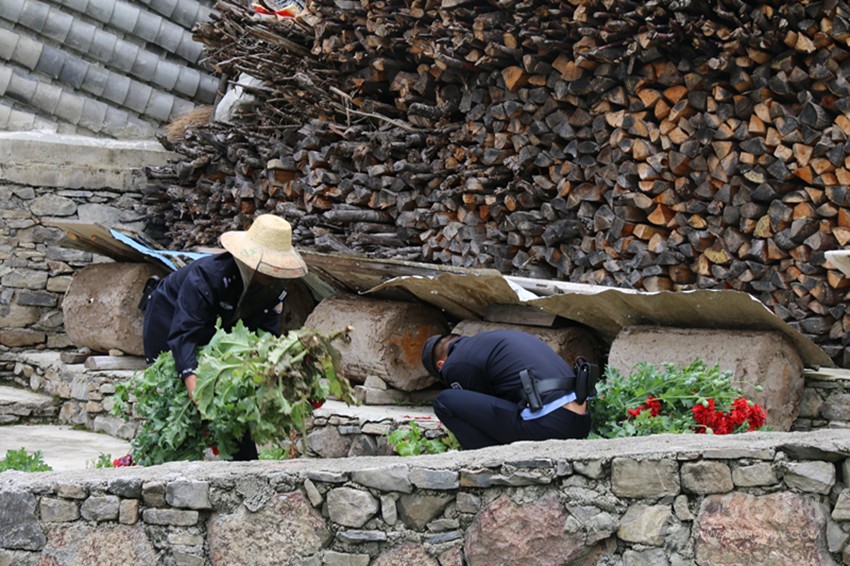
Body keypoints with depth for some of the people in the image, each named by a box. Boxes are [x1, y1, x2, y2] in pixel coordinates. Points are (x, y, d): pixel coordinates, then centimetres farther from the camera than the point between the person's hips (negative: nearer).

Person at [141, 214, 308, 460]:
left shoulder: (273, 289, -22)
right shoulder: (205, 276, -43)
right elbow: (183, 334, -48)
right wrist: (193, 385, -61)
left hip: (214, 327, 6)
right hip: (167, 317, -6)